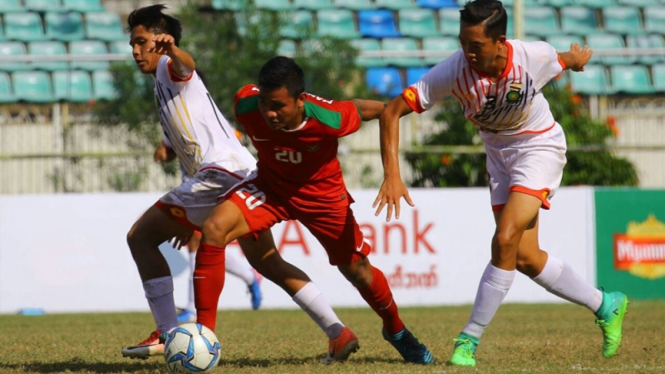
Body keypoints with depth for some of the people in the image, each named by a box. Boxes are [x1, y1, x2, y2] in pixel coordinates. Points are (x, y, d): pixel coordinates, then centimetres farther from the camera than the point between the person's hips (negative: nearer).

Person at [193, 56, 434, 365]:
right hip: (271, 185, 1)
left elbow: (368, 109, -14)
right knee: (214, 229, -24)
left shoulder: (329, 119, -36)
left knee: (359, 272, 10)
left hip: (323, 194, -1)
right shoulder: (246, 105, -30)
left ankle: (396, 330, 43)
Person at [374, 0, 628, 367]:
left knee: (505, 240, -20)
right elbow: (392, 111, -26)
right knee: (524, 257, 3)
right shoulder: (453, 71, -27)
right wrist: (392, 176, -34)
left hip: (539, 145, -3)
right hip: (498, 153, 3)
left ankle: (469, 340, -9)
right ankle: (605, 305, 25)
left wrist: (577, 60, 23)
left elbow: (567, 60, -1)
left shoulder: (536, 57, -27)